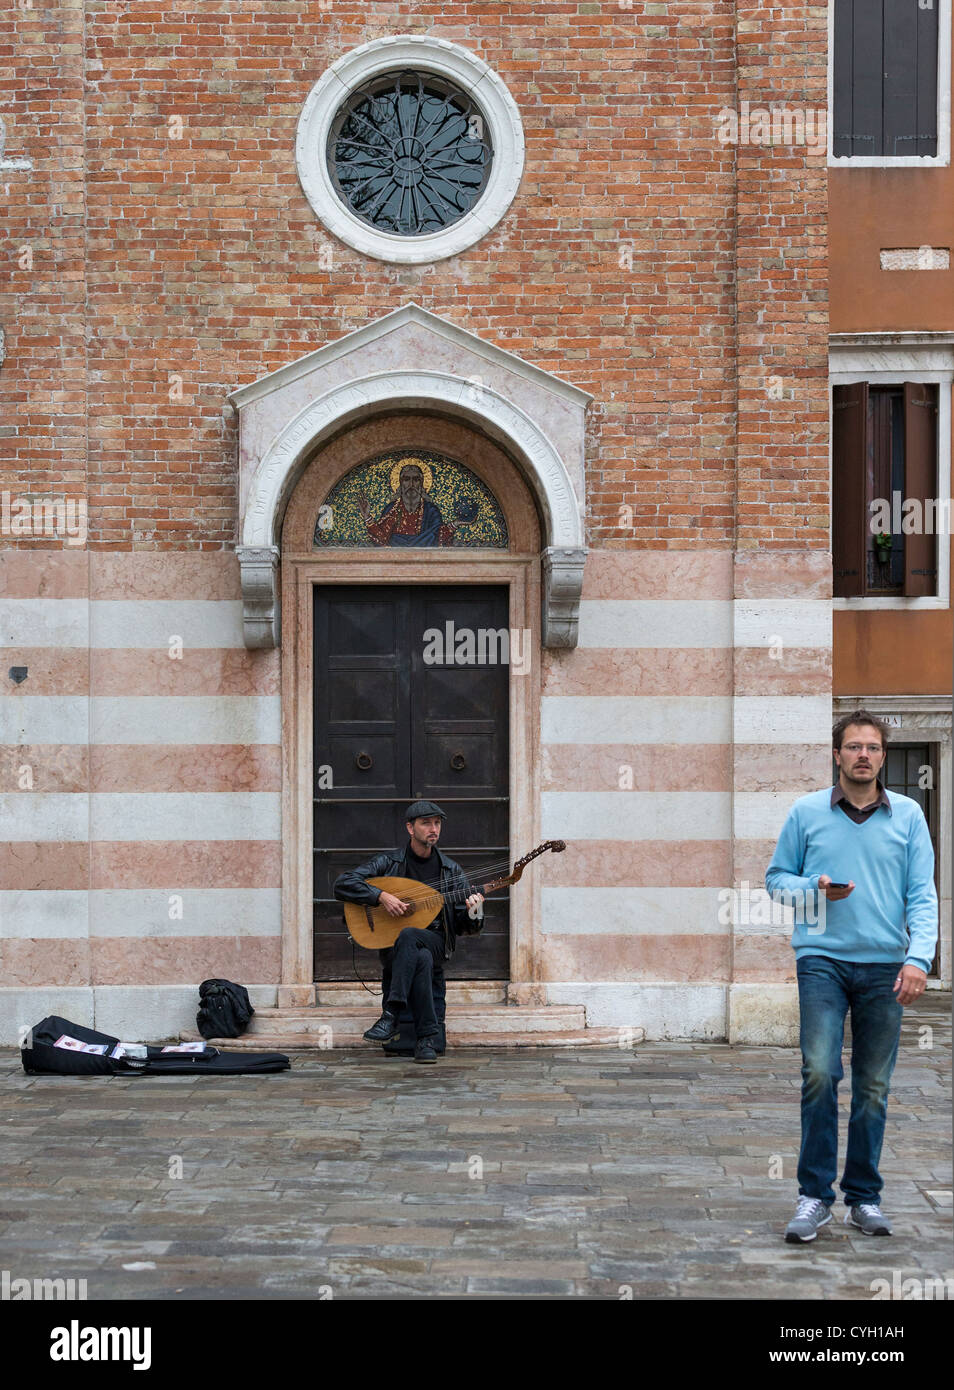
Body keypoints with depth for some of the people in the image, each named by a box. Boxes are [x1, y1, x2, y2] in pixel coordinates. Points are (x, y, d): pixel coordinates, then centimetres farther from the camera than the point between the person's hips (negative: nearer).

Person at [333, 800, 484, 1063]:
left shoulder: (451, 871, 8)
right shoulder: (389, 861, 3)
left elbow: (463, 928, 6)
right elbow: (342, 884, -7)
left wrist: (473, 914, -18)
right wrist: (381, 896, -19)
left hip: (435, 942, 0)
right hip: (392, 945, 0)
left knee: (408, 936, -36)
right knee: (421, 959, -37)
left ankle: (390, 1016, -36)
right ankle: (427, 1039, -33)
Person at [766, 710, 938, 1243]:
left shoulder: (908, 815, 6)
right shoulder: (807, 812, 5)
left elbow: (923, 894, 2)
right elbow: (777, 877, 12)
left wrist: (919, 958, -12)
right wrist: (814, 890, -9)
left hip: (885, 965, 1)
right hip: (823, 959, -1)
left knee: (874, 1087, 6)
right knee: (820, 1073, -13)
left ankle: (864, 1197, 18)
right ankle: (815, 1195, -3)